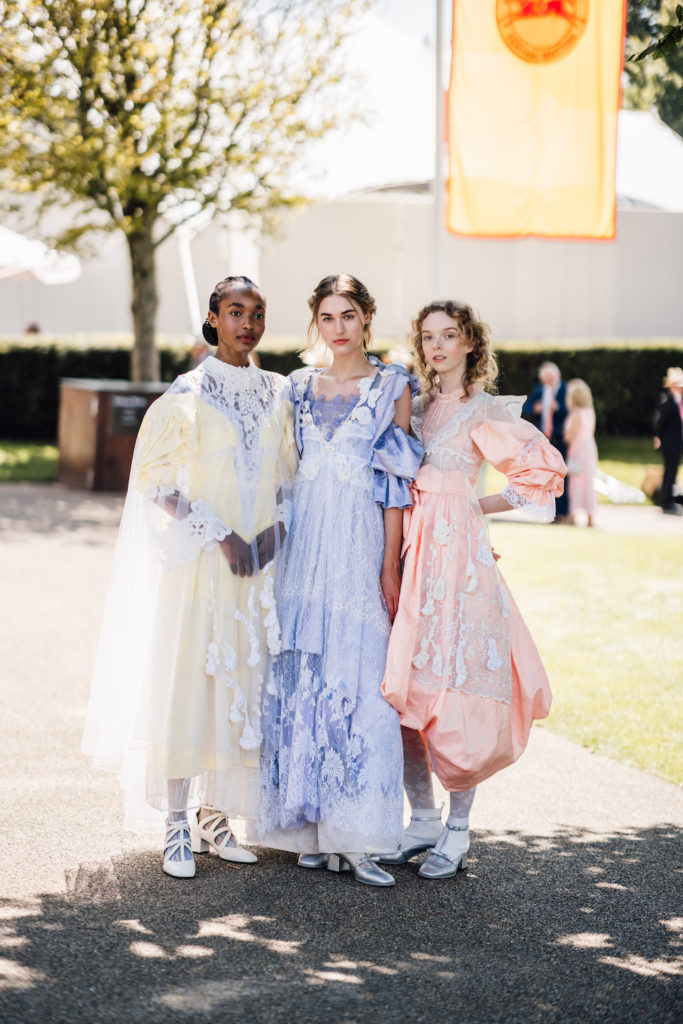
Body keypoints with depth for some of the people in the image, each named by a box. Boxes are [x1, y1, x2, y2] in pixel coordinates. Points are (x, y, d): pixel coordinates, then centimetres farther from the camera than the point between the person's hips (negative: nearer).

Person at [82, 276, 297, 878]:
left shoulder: (278, 393, 10)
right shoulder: (187, 395, -5)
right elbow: (158, 482, -8)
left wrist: (276, 526, -3)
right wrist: (217, 536, -14)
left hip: (258, 566, 5)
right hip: (196, 563, -5)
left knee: (243, 685, 6)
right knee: (185, 682, -4)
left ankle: (216, 819, 18)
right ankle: (177, 829, 5)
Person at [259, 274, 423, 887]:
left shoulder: (392, 387, 3)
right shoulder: (303, 386, 14)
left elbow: (396, 483, -2)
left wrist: (390, 566, -7)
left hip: (361, 544, -4)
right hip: (306, 542, 4)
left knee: (358, 682, -7)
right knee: (302, 678, 2)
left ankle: (355, 837, -3)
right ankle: (314, 826, 10)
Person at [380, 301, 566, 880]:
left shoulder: (482, 413, -2)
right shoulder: (415, 408, 15)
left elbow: (547, 467, -9)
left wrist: (483, 506, -3)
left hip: (458, 559, -6)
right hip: (410, 555, 6)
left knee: (454, 691, -6)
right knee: (403, 688, 3)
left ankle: (457, 831, 5)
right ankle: (423, 821, 15)